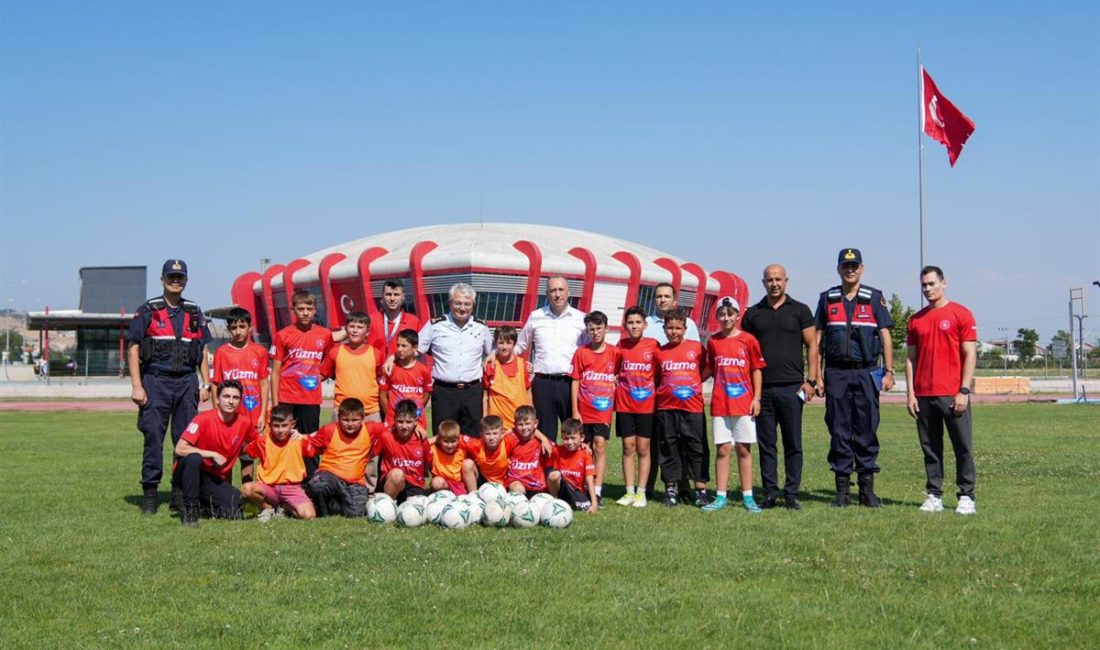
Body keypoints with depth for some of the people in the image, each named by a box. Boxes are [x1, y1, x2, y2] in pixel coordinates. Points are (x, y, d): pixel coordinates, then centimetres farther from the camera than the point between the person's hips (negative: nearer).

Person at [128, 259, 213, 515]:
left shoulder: (194, 313, 15)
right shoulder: (147, 311, 3)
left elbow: (203, 351, 17)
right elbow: (133, 349, -1)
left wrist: (206, 385, 8)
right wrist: (136, 386, -9)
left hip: (187, 382, 3)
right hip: (156, 381, -3)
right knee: (153, 437, -5)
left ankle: (181, 493, 11)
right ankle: (149, 494, 1)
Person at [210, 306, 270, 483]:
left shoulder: (260, 352, 3)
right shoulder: (221, 352, 0)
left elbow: (264, 384, 5)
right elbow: (216, 385, 1)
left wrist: (263, 414, 0)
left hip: (252, 414, 1)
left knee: (247, 456, 8)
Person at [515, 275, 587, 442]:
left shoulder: (581, 319, 4)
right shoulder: (535, 317, 8)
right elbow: (519, 347, 20)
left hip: (570, 382, -1)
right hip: (543, 383, 1)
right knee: (545, 433, 5)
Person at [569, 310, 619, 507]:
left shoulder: (614, 352, 2)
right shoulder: (581, 352, 1)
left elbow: (618, 379, 10)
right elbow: (575, 382, 2)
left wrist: (616, 404, 3)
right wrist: (575, 411, -2)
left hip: (604, 409, -1)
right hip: (583, 410, 1)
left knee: (600, 445, -11)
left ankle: (597, 491, -11)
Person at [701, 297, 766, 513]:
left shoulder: (748, 340, -1)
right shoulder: (713, 341, 6)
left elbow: (756, 370, 2)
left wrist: (756, 398, -3)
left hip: (744, 404, -2)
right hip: (719, 404, 2)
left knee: (744, 449, 3)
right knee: (722, 449, 3)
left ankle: (747, 497, 9)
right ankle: (721, 497, 7)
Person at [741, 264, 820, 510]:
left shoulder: (800, 310, 6)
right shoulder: (752, 314, 11)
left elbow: (812, 346, 4)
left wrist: (810, 380, -5)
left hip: (791, 387, -2)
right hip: (762, 388, 2)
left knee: (793, 444, 1)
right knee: (766, 444, 4)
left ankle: (792, 494, 7)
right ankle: (770, 494, 10)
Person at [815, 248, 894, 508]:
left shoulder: (874, 298, 6)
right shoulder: (827, 299, 9)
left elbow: (885, 337, 5)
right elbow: (817, 340, 9)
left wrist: (889, 372, -2)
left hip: (866, 372, -1)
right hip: (836, 373, 1)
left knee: (867, 431, 0)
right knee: (839, 431, 2)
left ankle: (867, 489, 6)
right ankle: (842, 490, 8)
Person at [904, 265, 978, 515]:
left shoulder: (961, 314, 0)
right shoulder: (916, 320, 13)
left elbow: (970, 355, -4)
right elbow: (911, 358, 14)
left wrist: (964, 391, -11)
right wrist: (910, 393, 5)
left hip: (952, 395, -4)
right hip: (924, 395, 4)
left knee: (963, 447, -1)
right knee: (930, 448, 6)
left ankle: (967, 497, 4)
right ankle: (934, 496, 12)